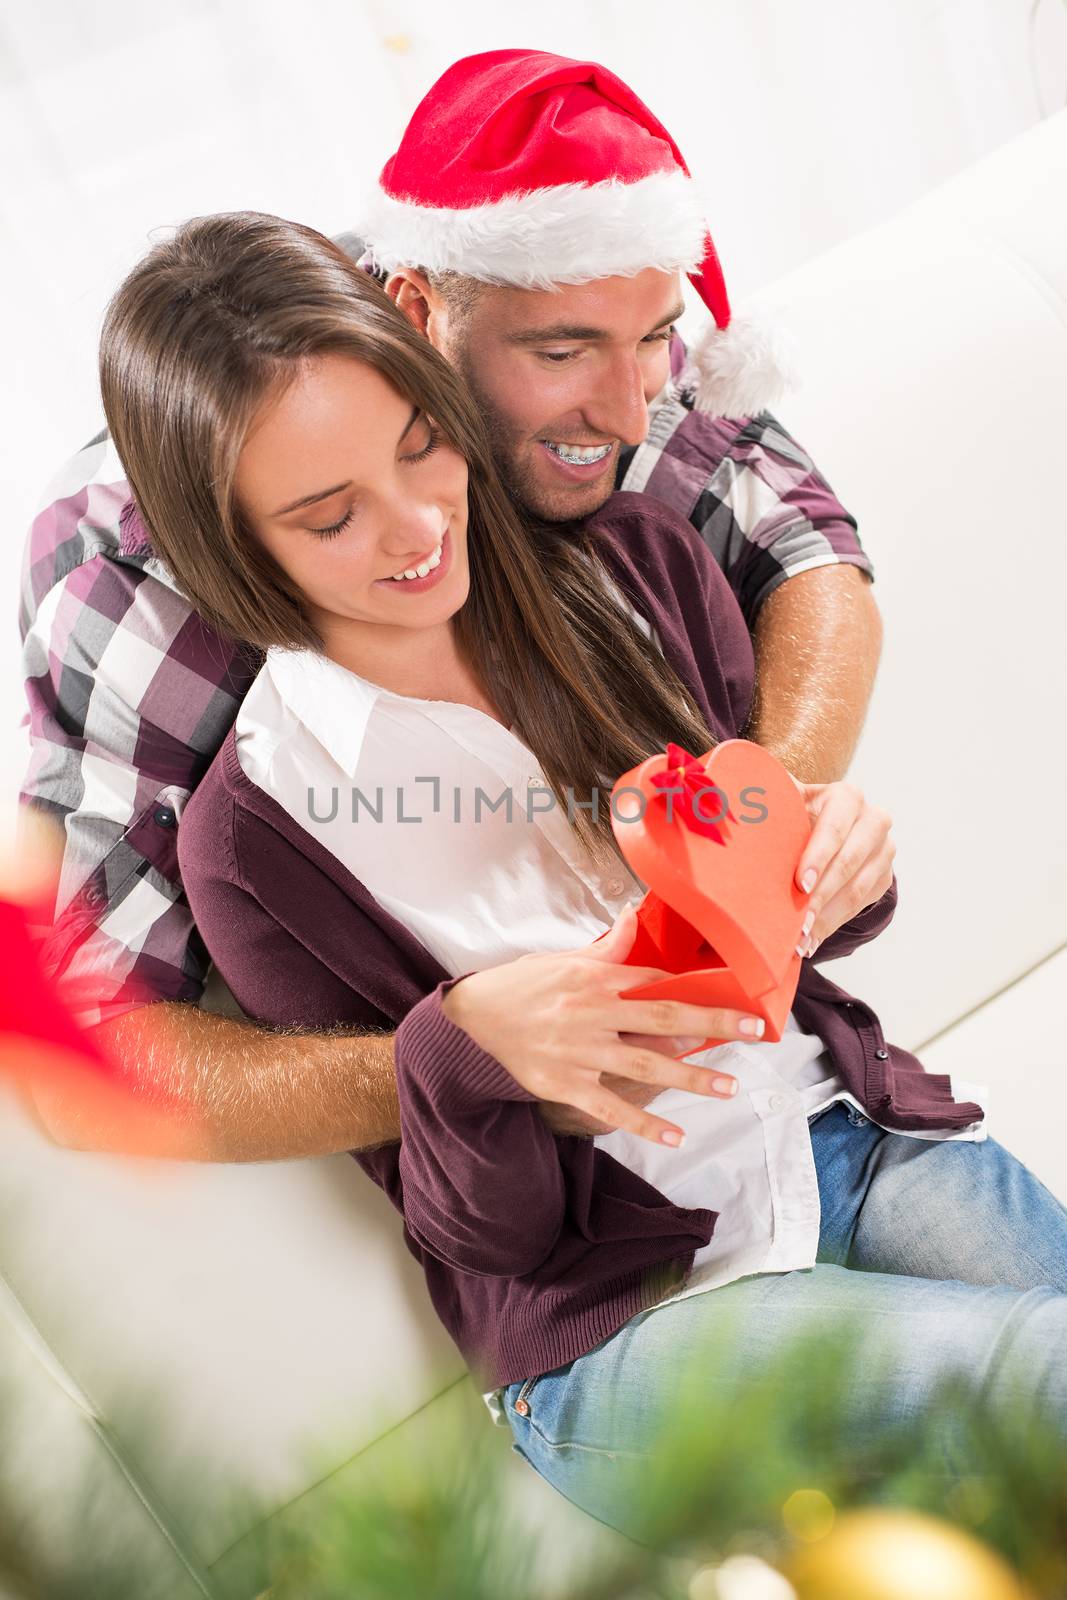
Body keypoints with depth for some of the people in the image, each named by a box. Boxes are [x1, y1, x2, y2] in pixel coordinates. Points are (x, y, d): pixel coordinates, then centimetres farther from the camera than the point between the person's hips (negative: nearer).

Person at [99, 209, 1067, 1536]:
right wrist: (462, 1052, -31)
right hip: (615, 1315, -4)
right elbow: (484, 1238, -8)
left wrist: (840, 868, -18)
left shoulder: (633, 565, -4)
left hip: (849, 1131, 5)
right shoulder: (254, 838, -14)